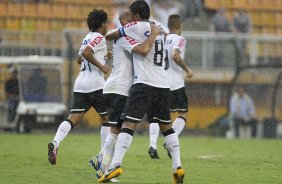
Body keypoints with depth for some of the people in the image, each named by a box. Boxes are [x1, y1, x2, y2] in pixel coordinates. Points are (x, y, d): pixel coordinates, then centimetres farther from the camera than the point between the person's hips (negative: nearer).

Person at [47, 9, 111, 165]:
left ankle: (55, 143, -28)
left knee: (73, 118, -4)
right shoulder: (99, 38, -5)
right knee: (107, 118, 9)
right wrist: (101, 66, -14)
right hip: (96, 84, -7)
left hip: (80, 84, 7)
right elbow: (86, 53, -22)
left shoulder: (87, 38, 21)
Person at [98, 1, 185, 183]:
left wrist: (109, 36, 33)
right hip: (164, 85, 6)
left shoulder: (138, 27, -1)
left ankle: (115, 165, -23)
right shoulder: (160, 30, 19)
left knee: (129, 124, -11)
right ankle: (178, 167, 9)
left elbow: (111, 36, 8)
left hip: (144, 84, -6)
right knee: (166, 126, 16)